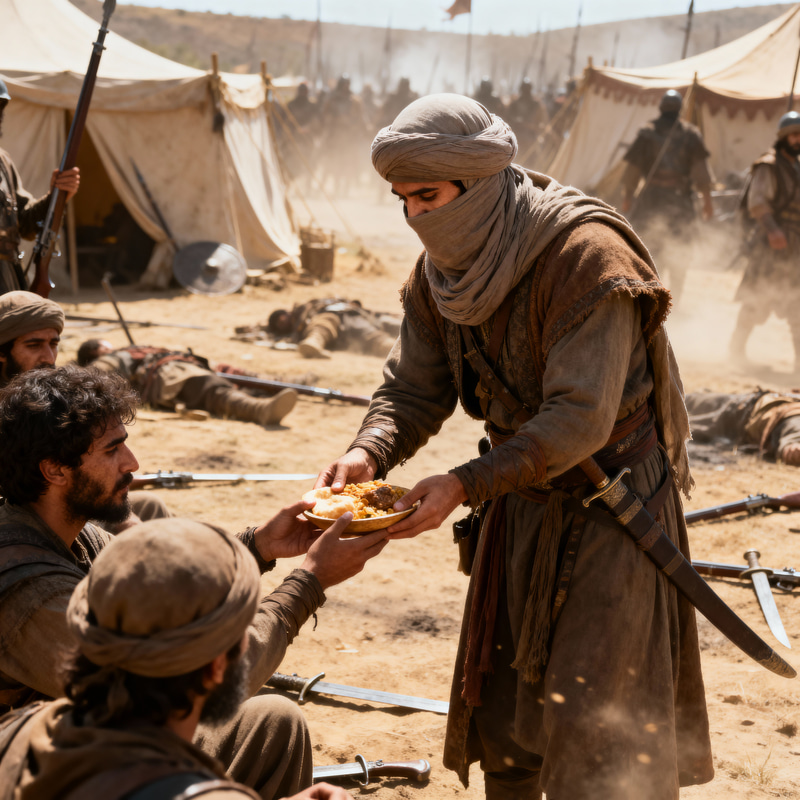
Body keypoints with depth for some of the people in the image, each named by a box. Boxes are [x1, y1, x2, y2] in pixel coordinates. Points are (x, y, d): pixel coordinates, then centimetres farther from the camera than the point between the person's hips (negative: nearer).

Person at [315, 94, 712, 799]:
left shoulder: (587, 257, -27)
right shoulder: (439, 272, -3)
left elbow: (581, 417, -30)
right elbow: (414, 388, 0)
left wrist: (466, 486, -36)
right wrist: (368, 453, -21)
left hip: (613, 496, -7)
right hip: (524, 497, 7)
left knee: (595, 719, -4)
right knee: (501, 696, 14)